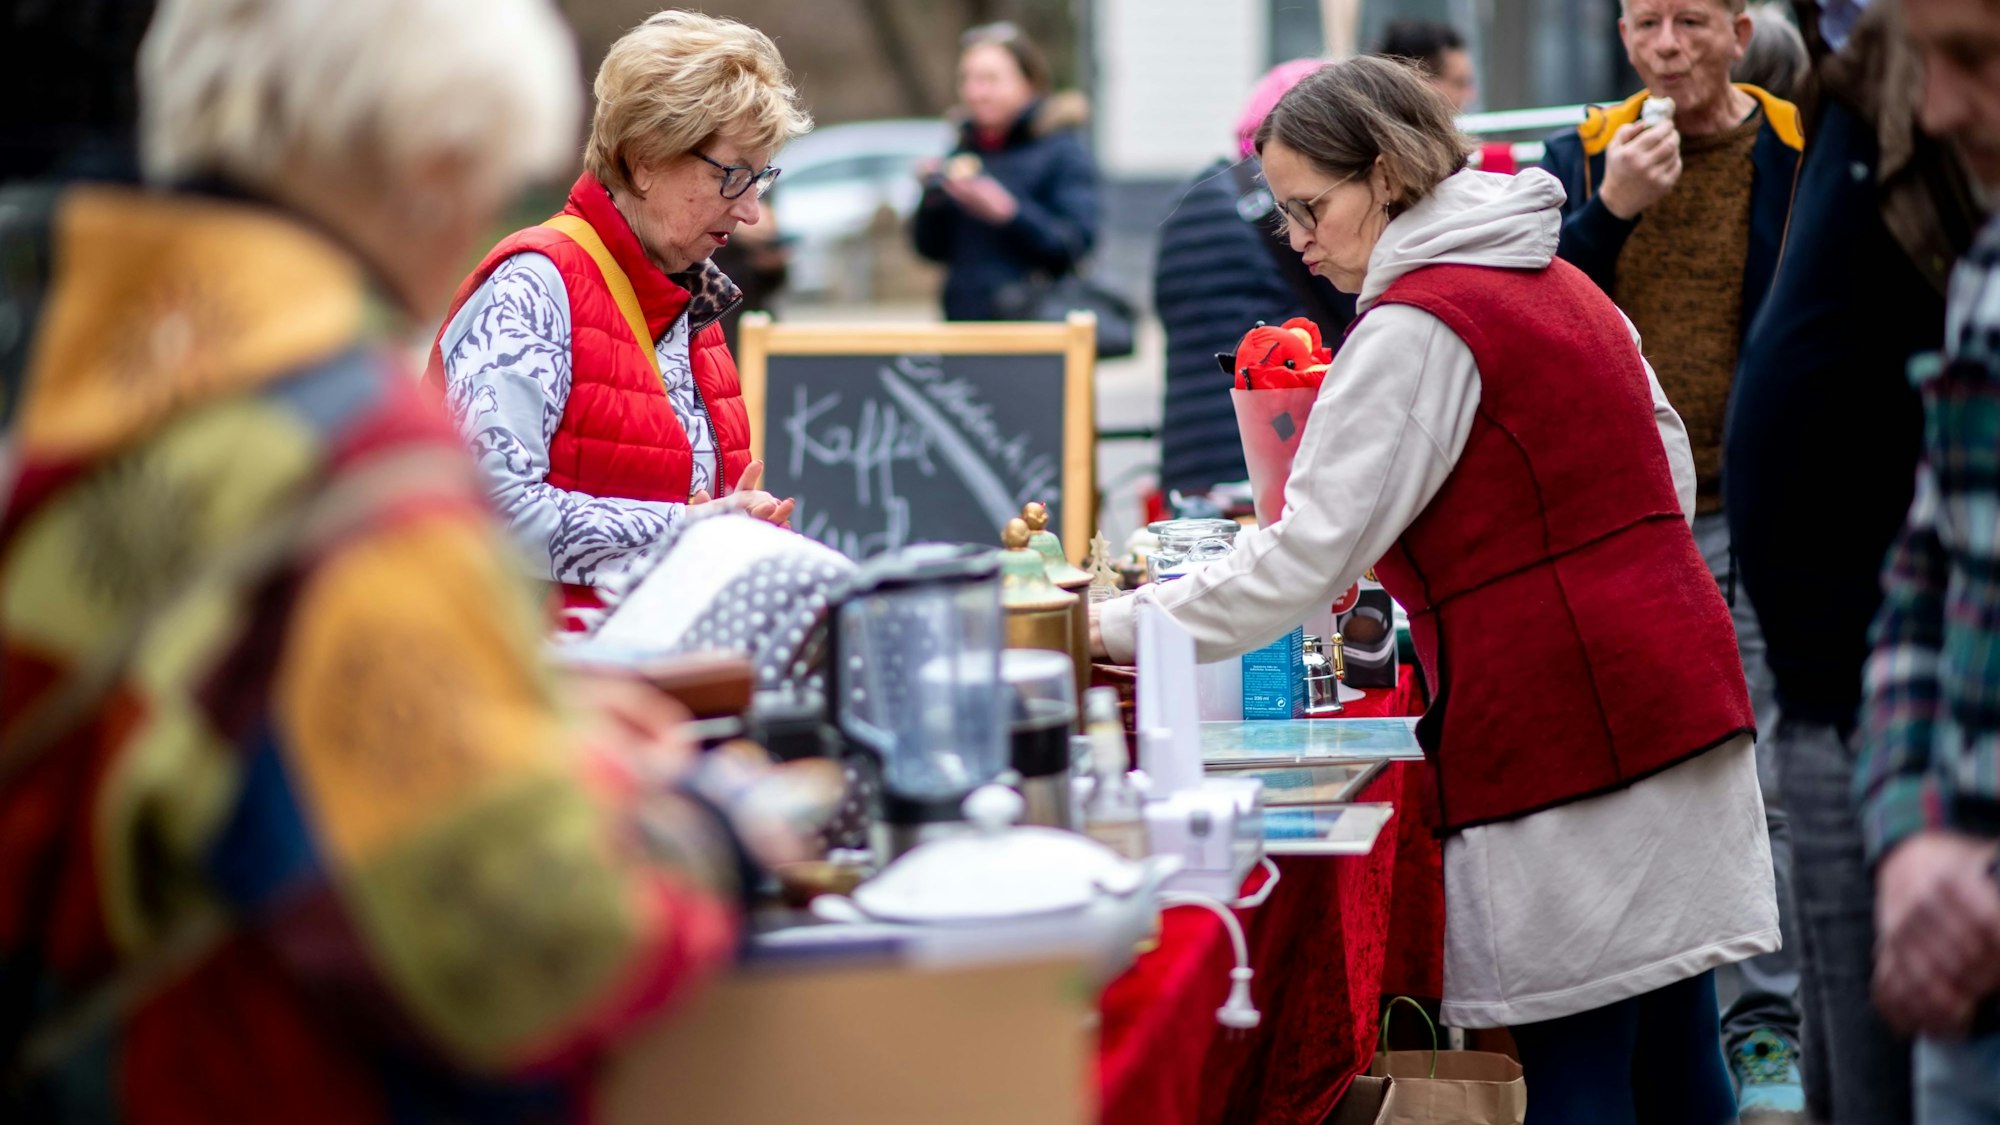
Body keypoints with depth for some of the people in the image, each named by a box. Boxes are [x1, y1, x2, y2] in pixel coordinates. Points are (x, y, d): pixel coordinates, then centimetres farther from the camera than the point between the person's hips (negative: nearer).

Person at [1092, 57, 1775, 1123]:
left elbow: (1307, 556, -15)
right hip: (1666, 690, 9)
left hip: (1563, 728, -9)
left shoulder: (1417, 326, -13)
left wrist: (1118, 626, -7)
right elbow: (1667, 466, 22)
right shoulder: (1555, 281, 16)